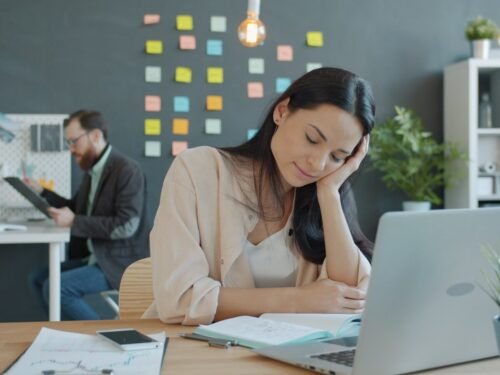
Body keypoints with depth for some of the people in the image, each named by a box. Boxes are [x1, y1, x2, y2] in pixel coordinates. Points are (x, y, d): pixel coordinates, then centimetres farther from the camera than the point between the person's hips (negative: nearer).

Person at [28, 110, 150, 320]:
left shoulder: (127, 170, -17)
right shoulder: (92, 171, 10)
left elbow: (127, 225, -25)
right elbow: (77, 209, 22)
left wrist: (74, 222, -24)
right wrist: (42, 192, 10)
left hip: (121, 263, -9)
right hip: (95, 257, 9)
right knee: (39, 279, 8)